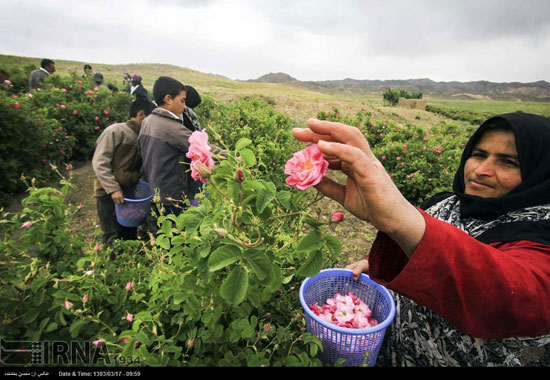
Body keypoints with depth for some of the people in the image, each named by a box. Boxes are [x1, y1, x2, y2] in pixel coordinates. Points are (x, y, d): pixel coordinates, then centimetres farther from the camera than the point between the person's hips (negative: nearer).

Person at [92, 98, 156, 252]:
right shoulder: (115, 131, -13)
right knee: (113, 238, 2)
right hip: (109, 193, -5)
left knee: (131, 235, 13)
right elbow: (99, 163, -15)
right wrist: (113, 189, -19)